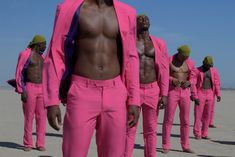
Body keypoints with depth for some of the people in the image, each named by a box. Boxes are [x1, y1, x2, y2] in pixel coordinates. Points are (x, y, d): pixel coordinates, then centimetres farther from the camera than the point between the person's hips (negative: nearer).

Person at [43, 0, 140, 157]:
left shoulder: (126, 13, 6)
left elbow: (131, 59, 9)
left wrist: (134, 100, 3)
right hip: (81, 94, -2)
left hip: (115, 95, 3)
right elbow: (55, 55, -1)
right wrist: (52, 101, -7)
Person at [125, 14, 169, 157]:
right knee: (130, 130, -2)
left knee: (151, 130, 7)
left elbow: (164, 70, 5)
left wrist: (164, 94, -2)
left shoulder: (159, 44, 7)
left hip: (153, 90, 2)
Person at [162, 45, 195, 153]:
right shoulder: (169, 61, -7)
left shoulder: (190, 63, 3)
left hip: (185, 92, 4)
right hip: (171, 92, -3)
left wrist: (188, 82, -14)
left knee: (185, 120, 6)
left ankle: (185, 146, 15)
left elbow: (192, 78, 9)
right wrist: (172, 80, -22)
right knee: (168, 120, -4)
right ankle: (166, 146, 5)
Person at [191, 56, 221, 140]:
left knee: (207, 115, 4)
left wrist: (218, 94, -7)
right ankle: (197, 134, 0)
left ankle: (204, 134, 11)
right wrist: (195, 97, -16)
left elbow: (216, 83, 4)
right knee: (198, 114, -5)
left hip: (209, 94, 4)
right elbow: (193, 84, -10)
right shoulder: (196, 71, -5)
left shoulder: (214, 71, 7)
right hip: (200, 94, -4)